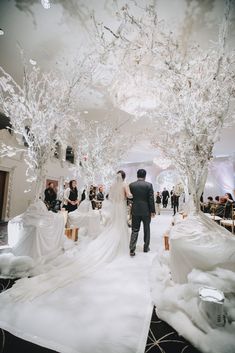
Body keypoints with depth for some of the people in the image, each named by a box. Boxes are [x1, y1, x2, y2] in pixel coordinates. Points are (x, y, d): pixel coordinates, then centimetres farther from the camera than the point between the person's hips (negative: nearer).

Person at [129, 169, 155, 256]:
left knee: (134, 230, 8)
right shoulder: (149, 185, -7)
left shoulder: (131, 185, -1)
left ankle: (132, 250, 4)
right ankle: (146, 247, 27)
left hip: (135, 211, 2)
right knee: (146, 229, 15)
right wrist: (153, 211, -2)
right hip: (146, 211, -1)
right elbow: (151, 199, -8)